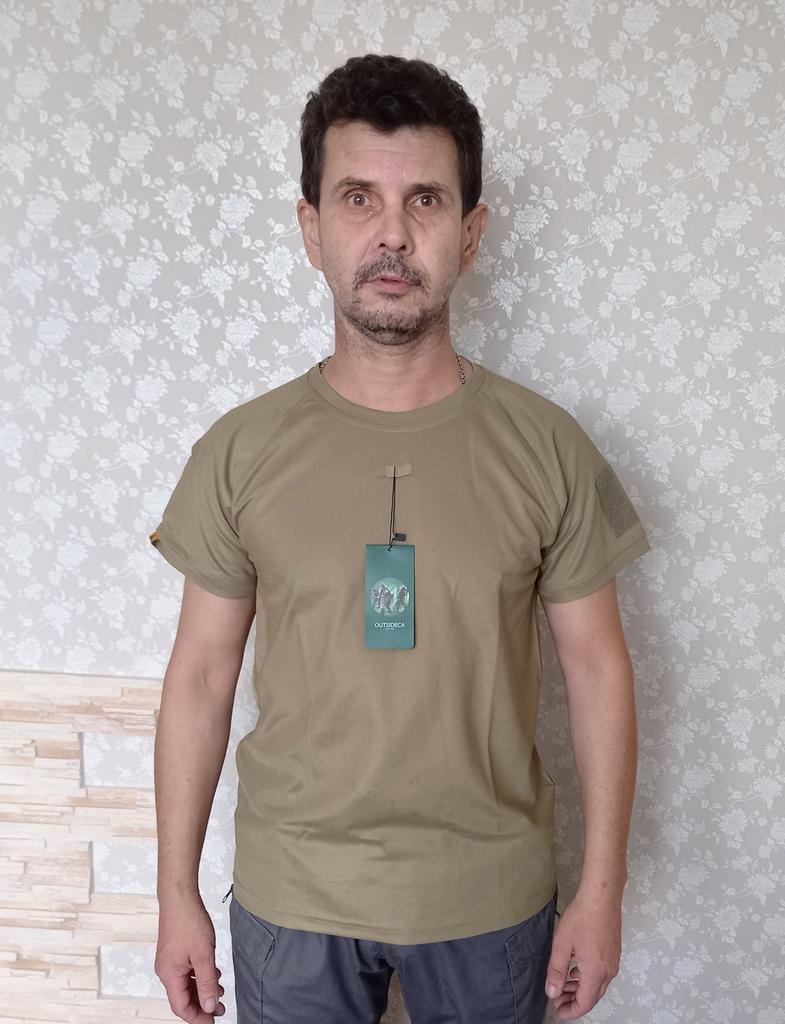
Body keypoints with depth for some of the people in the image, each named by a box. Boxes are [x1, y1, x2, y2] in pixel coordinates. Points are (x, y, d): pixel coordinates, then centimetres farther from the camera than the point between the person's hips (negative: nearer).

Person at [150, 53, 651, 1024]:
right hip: (289, 899, 0)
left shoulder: (549, 447, -9)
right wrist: (177, 895, 1)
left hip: (493, 901, 0)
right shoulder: (241, 451, -8)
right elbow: (201, 675, -2)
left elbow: (596, 669, -3)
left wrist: (602, 891, -1)